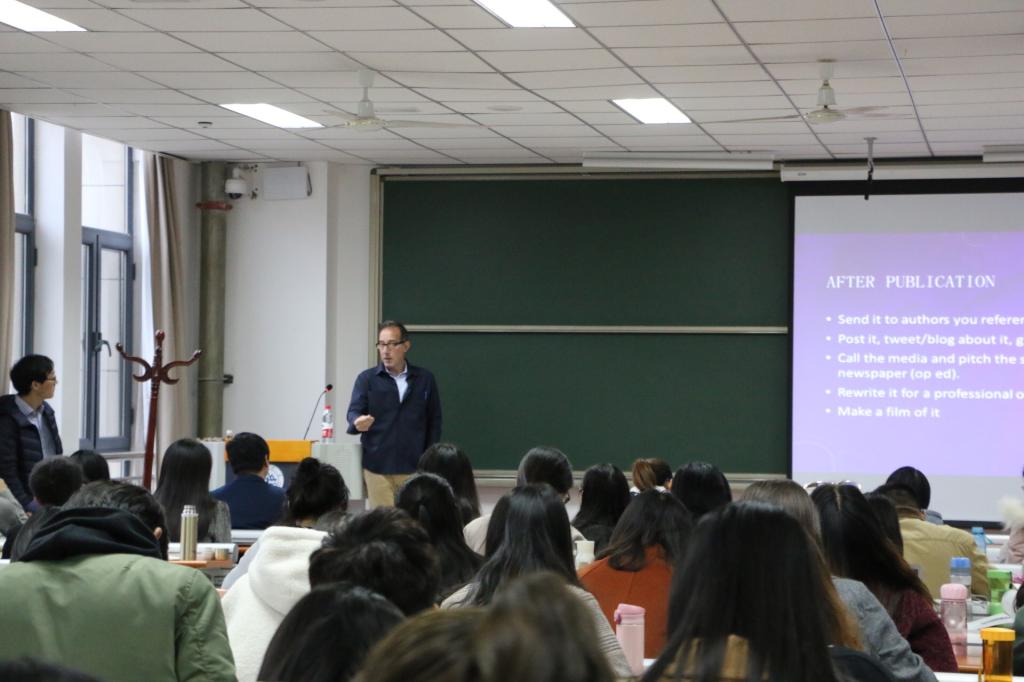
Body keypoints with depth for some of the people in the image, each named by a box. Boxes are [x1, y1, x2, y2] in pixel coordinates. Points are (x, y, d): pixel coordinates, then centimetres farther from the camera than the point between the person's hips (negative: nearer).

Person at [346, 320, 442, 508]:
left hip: (414, 467, 1)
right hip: (377, 467, -1)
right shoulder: (367, 379, 7)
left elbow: (434, 421, 10)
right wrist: (358, 422, -28)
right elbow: (354, 411, -3)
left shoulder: (425, 379, 9)